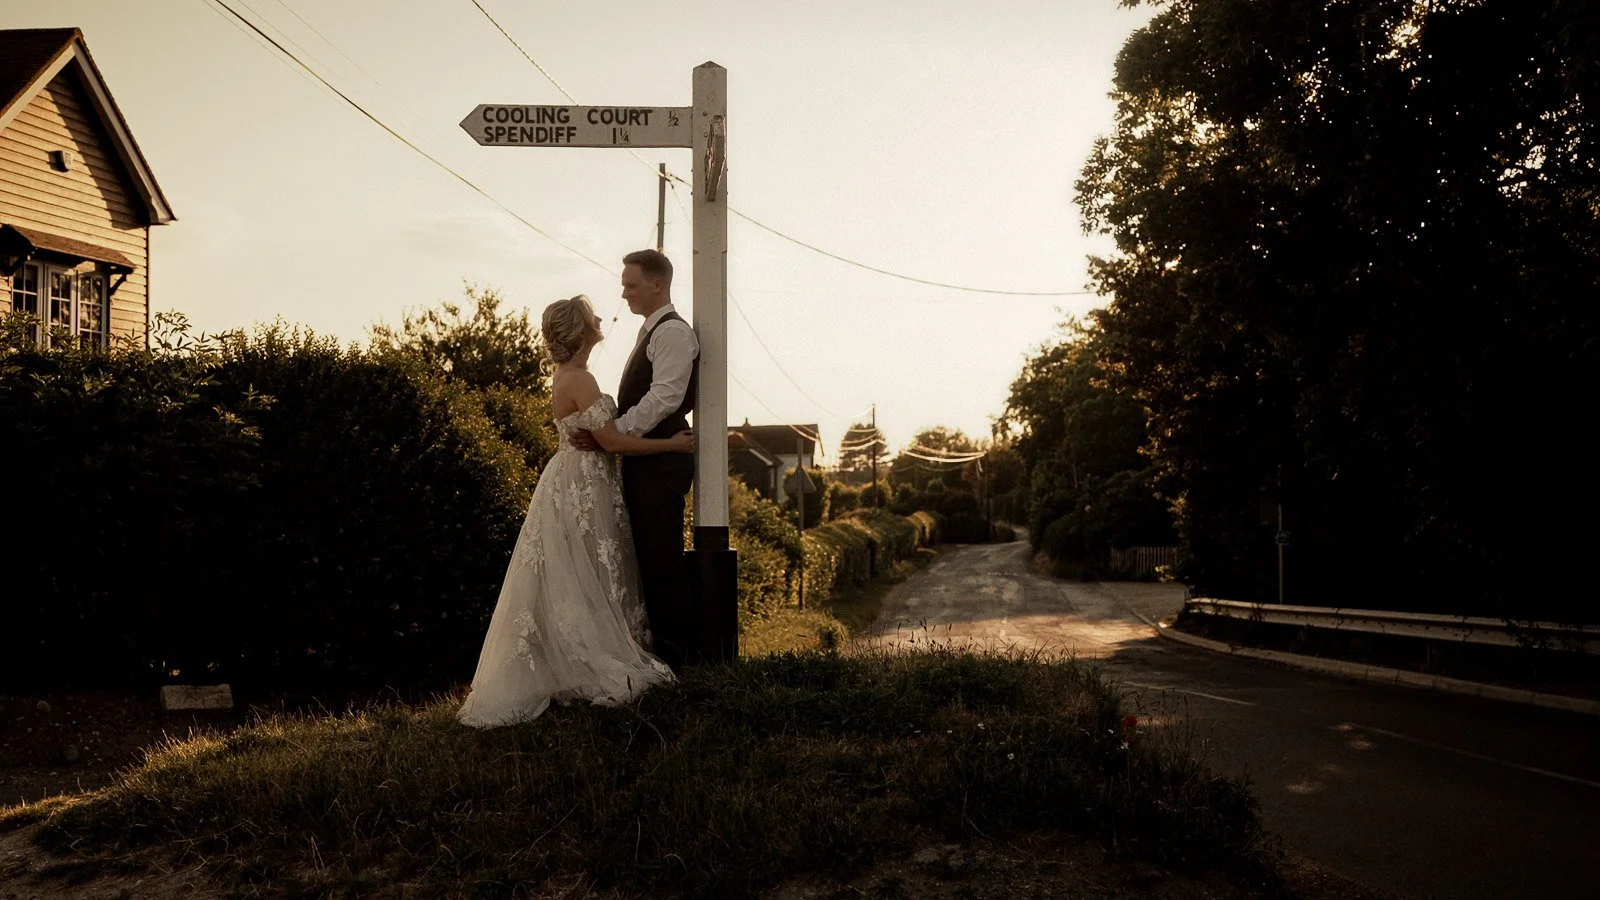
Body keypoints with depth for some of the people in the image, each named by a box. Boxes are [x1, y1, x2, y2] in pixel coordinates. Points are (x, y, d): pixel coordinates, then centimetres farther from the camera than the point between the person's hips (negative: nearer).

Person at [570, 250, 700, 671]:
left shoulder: (673, 331, -12)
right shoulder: (652, 331, 20)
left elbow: (665, 397, -22)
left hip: (661, 463, -10)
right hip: (645, 462, 10)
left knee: (661, 559, -5)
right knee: (650, 557, 13)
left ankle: (675, 653, 5)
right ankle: (666, 645, 22)